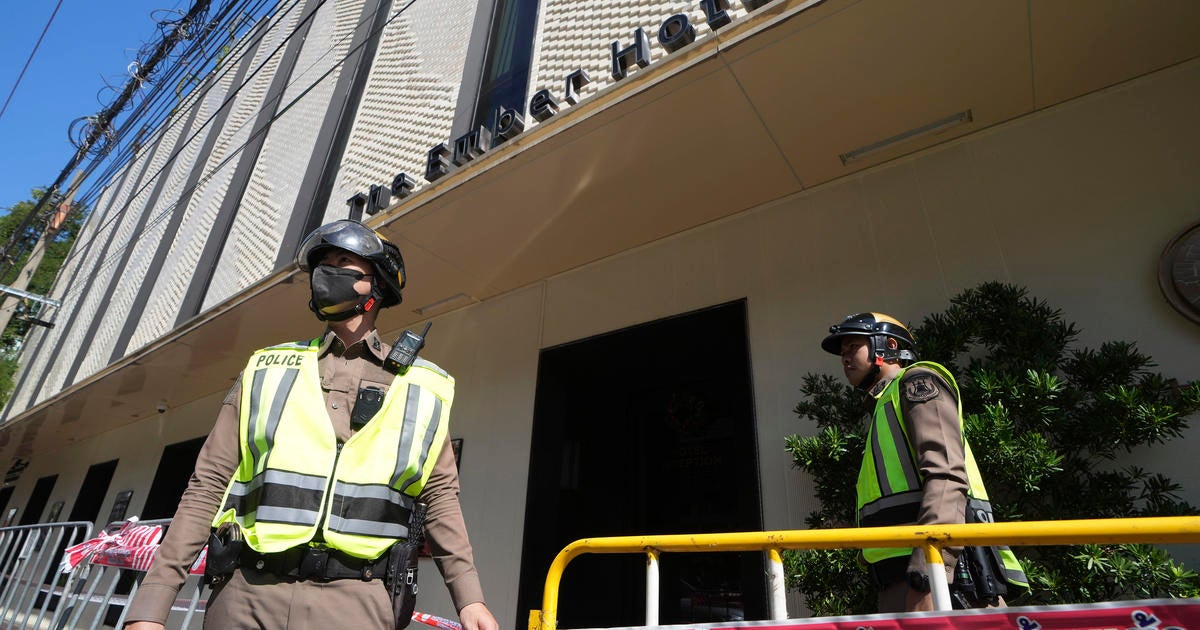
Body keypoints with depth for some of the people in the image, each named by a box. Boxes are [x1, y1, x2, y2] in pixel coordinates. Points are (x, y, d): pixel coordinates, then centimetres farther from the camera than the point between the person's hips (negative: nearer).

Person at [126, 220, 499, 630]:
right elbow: (208, 486, 7)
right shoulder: (266, 370, 9)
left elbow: (439, 495, 5)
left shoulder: (421, 389, 6)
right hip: (246, 595, 2)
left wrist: (469, 597, -2)